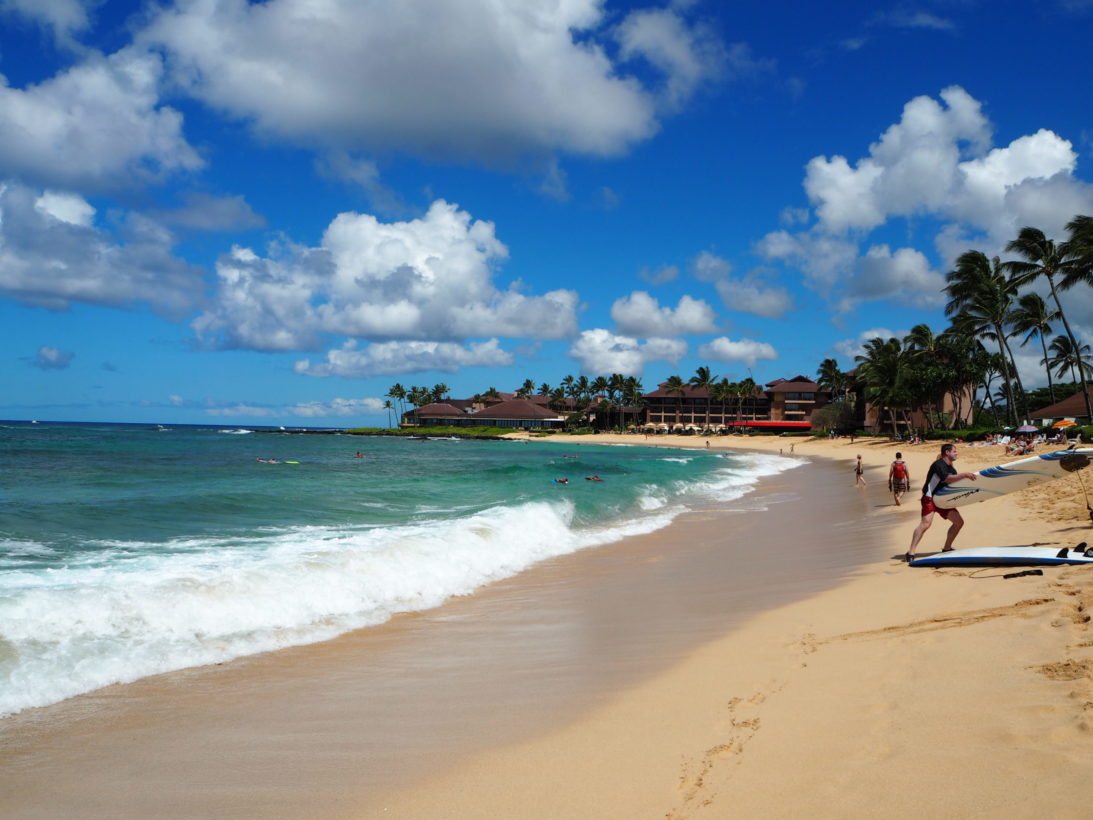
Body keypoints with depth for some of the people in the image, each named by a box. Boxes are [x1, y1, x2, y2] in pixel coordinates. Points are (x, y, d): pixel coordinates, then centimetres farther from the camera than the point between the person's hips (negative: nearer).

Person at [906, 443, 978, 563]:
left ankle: (946, 548, 19)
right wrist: (964, 475, -30)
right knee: (926, 523, -25)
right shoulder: (938, 464, -15)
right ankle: (911, 553, -27)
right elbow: (946, 479, -29)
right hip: (930, 499, -9)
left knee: (959, 521, 7)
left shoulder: (951, 468, 15)